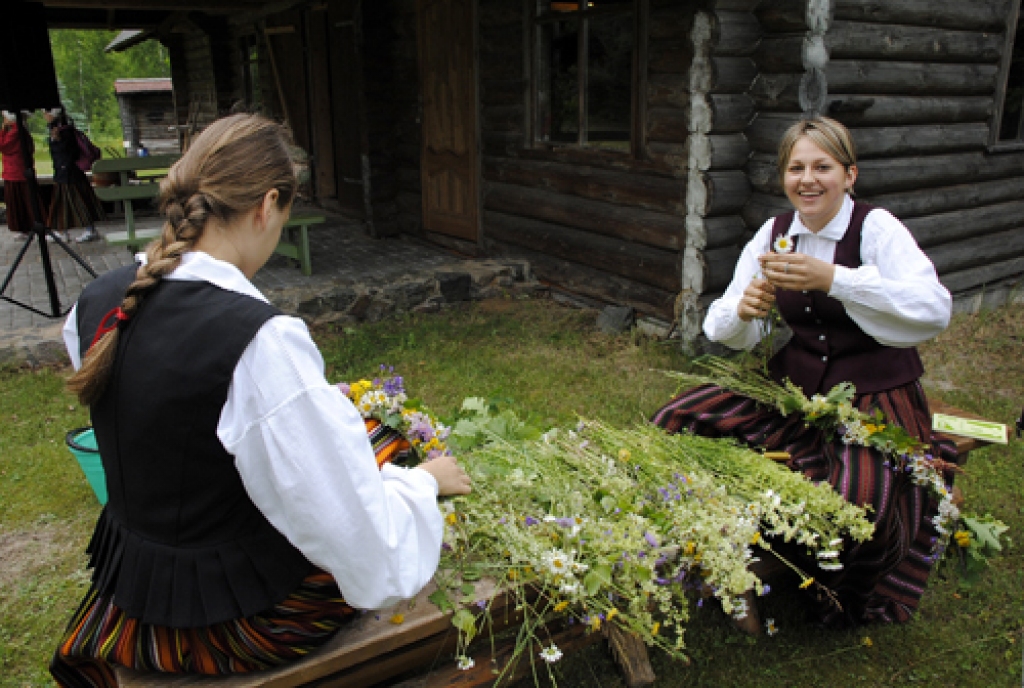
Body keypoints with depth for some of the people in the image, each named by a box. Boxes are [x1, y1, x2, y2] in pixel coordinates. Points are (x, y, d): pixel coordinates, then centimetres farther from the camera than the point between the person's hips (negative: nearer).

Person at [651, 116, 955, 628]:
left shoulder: (876, 227, -11)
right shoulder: (773, 233, 2)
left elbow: (935, 310, -28)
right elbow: (728, 335, 0)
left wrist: (832, 279, -38)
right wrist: (743, 311, -24)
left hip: (874, 398, -4)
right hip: (791, 391, 4)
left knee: (858, 500, -29)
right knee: (675, 422, -11)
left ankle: (851, 604, 8)